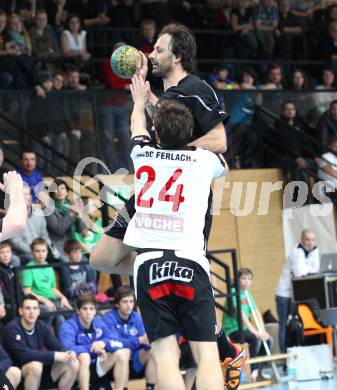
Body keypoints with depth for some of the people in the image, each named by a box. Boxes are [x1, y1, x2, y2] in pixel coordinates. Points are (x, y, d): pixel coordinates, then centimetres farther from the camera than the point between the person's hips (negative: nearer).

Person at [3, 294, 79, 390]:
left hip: (42, 371, 7)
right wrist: (55, 356, -30)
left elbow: (57, 347, 0)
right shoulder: (12, 328, -18)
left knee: (73, 363, -8)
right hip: (18, 372, -7)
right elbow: (24, 354, -29)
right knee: (36, 365, -36)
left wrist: (68, 354, -26)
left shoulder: (42, 326, 3)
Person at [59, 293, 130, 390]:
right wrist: (92, 348, -27)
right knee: (84, 356, -36)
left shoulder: (98, 322, 2)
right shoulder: (68, 327, -15)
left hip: (94, 369, 6)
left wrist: (104, 343, -27)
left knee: (123, 353, -6)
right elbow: (68, 349, -34)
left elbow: (118, 342, -6)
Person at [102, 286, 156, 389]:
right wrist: (138, 340, -34)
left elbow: (143, 339, -4)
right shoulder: (108, 318, -11)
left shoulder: (137, 317, 4)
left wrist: (148, 341, -29)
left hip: (135, 361, 5)